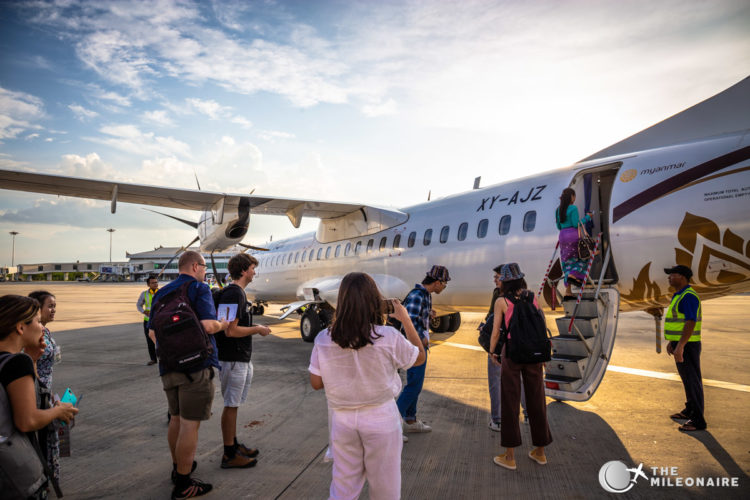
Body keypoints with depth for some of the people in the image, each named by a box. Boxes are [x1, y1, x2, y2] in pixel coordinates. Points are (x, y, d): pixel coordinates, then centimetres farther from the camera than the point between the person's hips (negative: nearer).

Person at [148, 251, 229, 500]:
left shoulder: (161, 293, 13)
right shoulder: (199, 288, -9)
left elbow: (152, 332, 14)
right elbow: (208, 325, -21)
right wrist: (223, 324, -1)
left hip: (168, 367, 8)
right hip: (196, 366, -7)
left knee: (176, 418, 20)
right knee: (190, 423, -1)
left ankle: (178, 468, 36)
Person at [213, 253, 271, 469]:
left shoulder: (238, 293, 13)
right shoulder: (233, 294, -20)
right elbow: (231, 330, -25)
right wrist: (257, 329, -14)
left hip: (241, 358, 10)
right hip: (233, 360, -10)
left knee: (233, 405, 18)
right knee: (231, 406, 0)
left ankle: (234, 444, 30)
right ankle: (229, 455, 10)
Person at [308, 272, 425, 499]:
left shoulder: (324, 340, -11)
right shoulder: (389, 338, -17)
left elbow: (316, 383, -3)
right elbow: (420, 357, 0)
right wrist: (406, 320, 6)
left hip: (341, 419, 2)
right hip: (380, 419, -2)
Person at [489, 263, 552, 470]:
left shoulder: (502, 302, -6)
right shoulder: (533, 299, 4)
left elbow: (495, 332, -4)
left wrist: (492, 353, 11)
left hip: (511, 353, -4)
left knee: (510, 402, 4)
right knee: (536, 400, 15)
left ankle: (509, 456, 10)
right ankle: (540, 451, 27)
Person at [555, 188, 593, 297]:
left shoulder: (558, 210, 12)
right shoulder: (573, 208, -7)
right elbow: (576, 224, -12)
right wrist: (587, 217, 1)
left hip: (563, 236, 6)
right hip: (573, 235, -6)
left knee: (567, 262, 8)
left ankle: (568, 290, 3)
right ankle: (574, 275, -10)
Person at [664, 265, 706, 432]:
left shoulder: (688, 296, -18)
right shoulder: (679, 295, 14)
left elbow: (690, 322, -25)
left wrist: (680, 346, -28)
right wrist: (671, 341, 23)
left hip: (687, 345, -10)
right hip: (680, 344, 10)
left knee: (692, 380, -5)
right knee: (687, 378, 20)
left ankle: (698, 420, 0)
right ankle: (689, 410, 33)